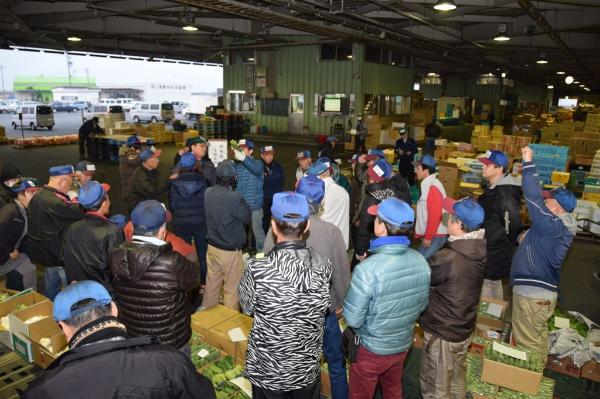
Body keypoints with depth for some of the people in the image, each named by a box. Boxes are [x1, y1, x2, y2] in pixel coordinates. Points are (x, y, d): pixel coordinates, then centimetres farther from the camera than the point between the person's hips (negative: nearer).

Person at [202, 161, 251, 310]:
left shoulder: (207, 193, -5)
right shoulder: (235, 197, -25)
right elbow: (248, 218, -9)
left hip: (212, 246, 6)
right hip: (230, 250, -6)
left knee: (211, 282, 20)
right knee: (232, 287, 9)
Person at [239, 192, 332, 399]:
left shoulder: (258, 270, -28)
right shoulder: (323, 265, -17)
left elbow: (247, 307, -9)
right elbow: (324, 307, -1)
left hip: (268, 371, -2)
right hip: (308, 368, 2)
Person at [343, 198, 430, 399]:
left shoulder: (368, 269, -34)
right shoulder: (420, 261, -16)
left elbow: (353, 319, -24)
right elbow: (422, 305, 0)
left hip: (371, 349, -5)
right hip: (403, 344, 5)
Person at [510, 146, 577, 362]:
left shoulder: (554, 225, -20)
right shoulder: (559, 227, 11)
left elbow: (534, 197, -29)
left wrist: (528, 163, -25)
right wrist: (528, 238, 4)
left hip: (533, 293, -11)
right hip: (540, 291, 11)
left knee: (527, 344, 2)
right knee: (537, 339, 23)